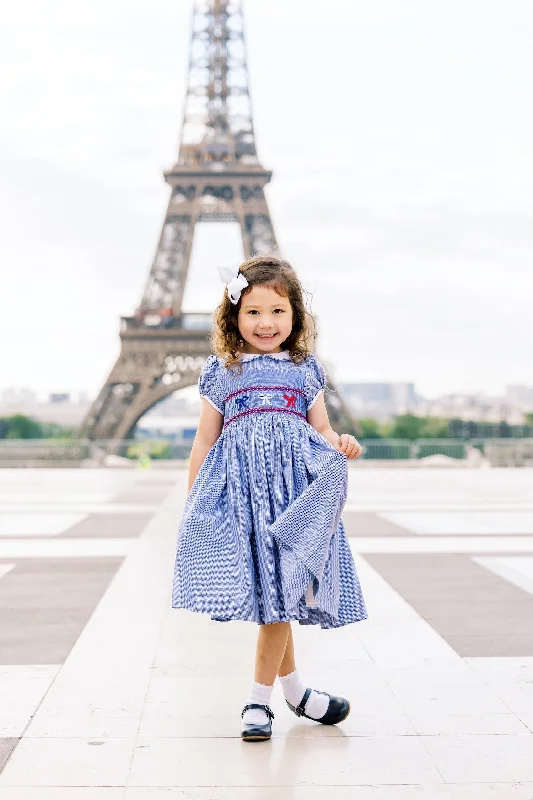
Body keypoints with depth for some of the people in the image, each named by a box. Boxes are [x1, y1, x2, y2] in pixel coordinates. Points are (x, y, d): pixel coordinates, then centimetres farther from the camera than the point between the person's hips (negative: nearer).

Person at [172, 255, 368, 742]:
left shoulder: (306, 370, 15)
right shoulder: (221, 372, 11)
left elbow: (323, 434, 17)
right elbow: (204, 442, 13)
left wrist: (342, 446, -6)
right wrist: (193, 502, 8)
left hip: (295, 485, 1)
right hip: (239, 490, -1)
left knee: (279, 592, -1)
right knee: (269, 592, 0)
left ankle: (259, 700, 13)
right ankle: (294, 688, 21)